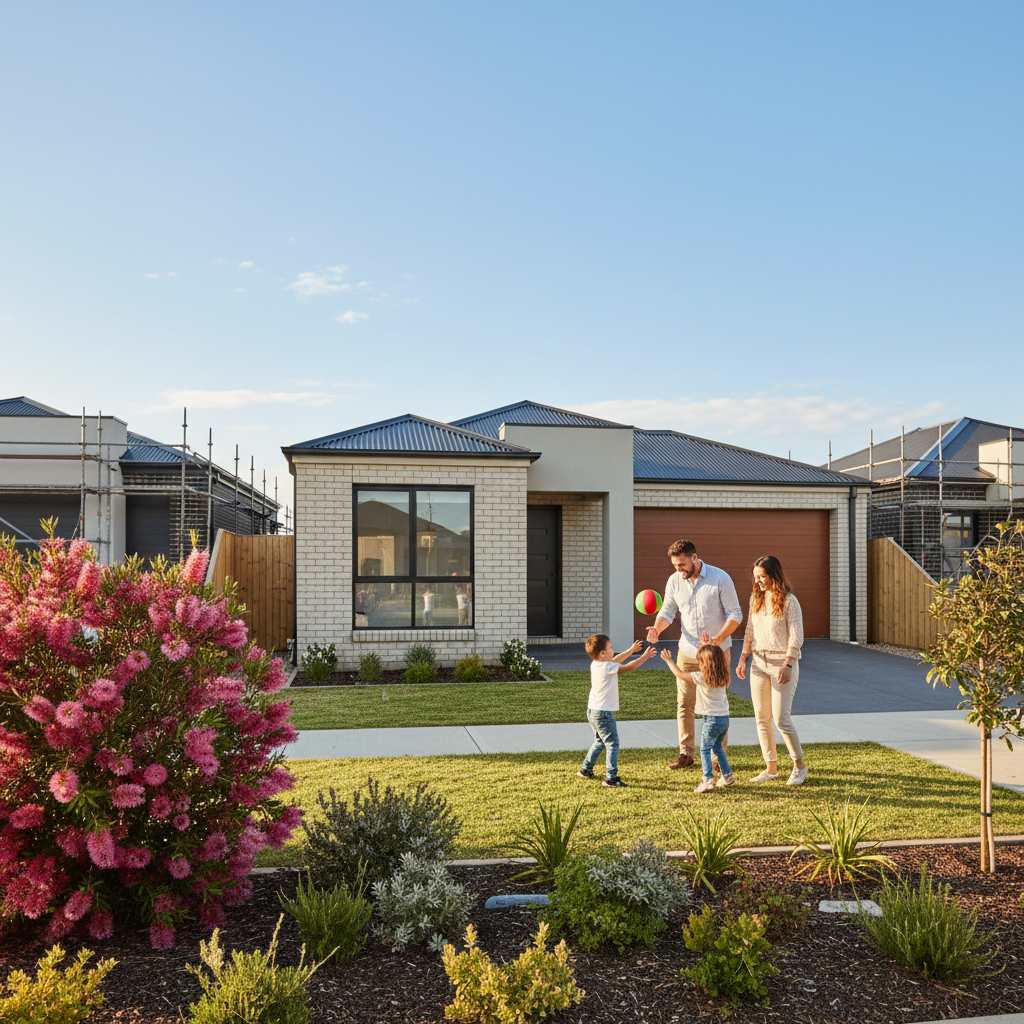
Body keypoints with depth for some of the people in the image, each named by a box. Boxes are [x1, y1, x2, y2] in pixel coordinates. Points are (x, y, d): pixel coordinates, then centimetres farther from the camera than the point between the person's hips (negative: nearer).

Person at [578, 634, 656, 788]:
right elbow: (628, 667, -13)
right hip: (603, 713, -10)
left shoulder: (595, 664, 6)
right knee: (612, 744, -4)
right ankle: (611, 778, -6)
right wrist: (644, 657, -3)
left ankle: (586, 769, 33)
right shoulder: (607, 667, -19)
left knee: (600, 742, 25)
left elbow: (615, 661, 21)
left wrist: (631, 650, 26)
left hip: (592, 711, 10)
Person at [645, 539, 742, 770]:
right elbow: (667, 611, 2)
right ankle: (685, 753, 15)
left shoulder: (720, 579, -12)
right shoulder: (674, 581, 0)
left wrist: (719, 638, -25)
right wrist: (657, 628, -21)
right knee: (684, 703, 5)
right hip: (688, 651, 4)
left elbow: (735, 613, -11)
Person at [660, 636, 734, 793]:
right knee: (717, 747, 22)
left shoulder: (702, 677, -14)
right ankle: (727, 776, 28)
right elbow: (715, 657, 25)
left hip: (712, 719, -7)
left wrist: (669, 661, 5)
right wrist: (707, 645, 33)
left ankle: (708, 780, -11)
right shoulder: (722, 676, 5)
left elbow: (680, 674, -7)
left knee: (705, 749, -2)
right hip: (724, 718, 7)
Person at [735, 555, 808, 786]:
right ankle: (771, 768, 16)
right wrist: (743, 658, 9)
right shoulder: (756, 598, 8)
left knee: (781, 717, -8)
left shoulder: (789, 601, -10)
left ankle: (799, 766, 12)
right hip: (759, 662, 6)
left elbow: (796, 637, -12)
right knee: (761, 717, 6)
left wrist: (788, 665, -21)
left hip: (782, 662, -6)